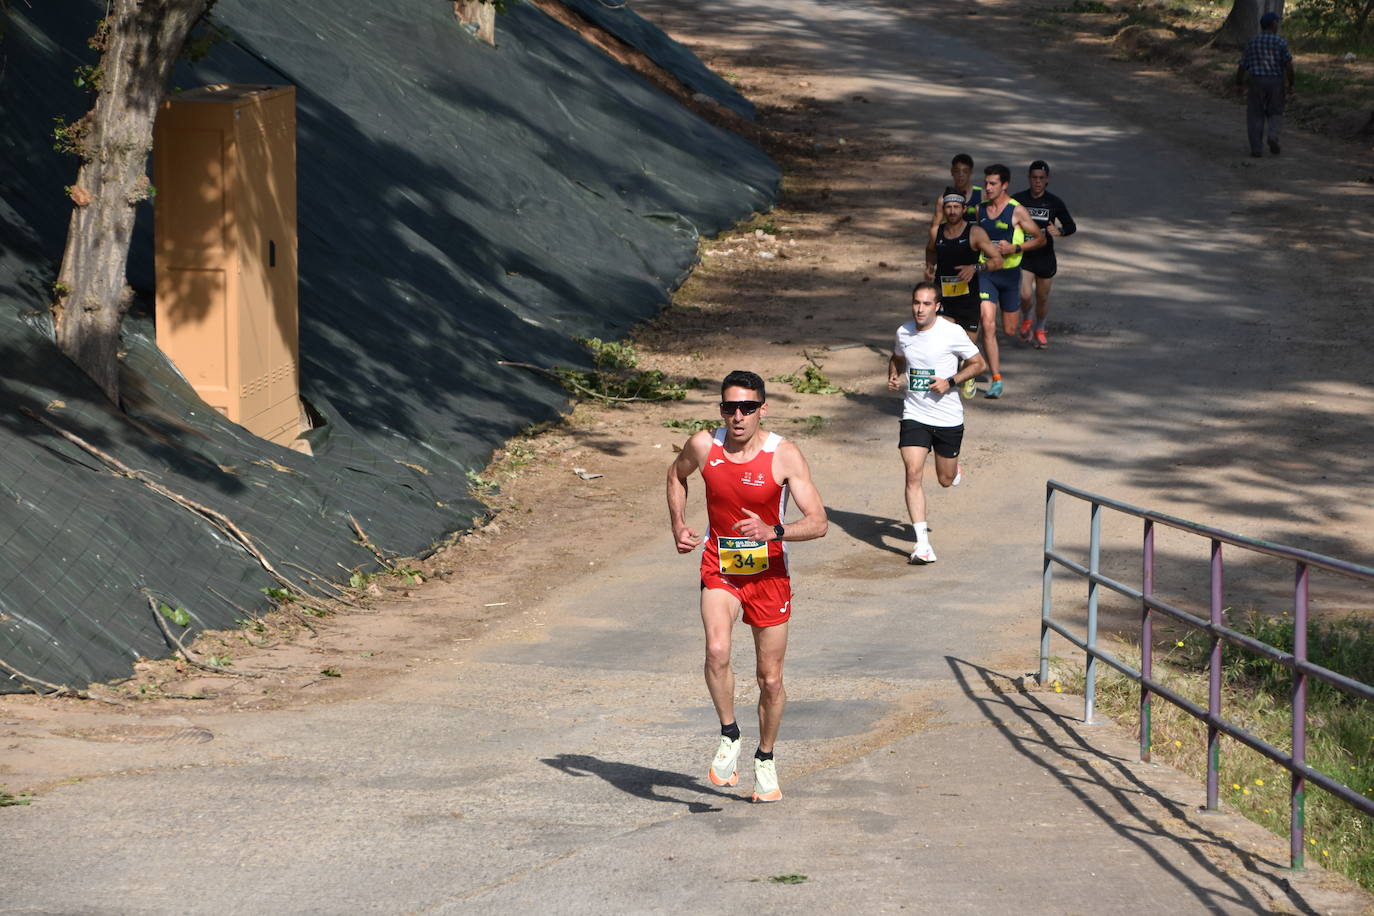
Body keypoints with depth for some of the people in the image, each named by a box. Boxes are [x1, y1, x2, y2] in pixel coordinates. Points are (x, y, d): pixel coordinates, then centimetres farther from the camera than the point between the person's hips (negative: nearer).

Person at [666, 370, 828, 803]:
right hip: (719, 568, 0)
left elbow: (818, 523, -17)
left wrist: (773, 532, -33)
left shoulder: (784, 455, -15)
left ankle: (765, 760, 30)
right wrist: (679, 526, 4)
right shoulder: (704, 446, -8)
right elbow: (676, 476, 17)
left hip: (769, 574, 0)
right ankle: (729, 736, -5)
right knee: (717, 651, -27)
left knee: (770, 680, 6)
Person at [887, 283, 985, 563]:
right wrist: (894, 378, 1)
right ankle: (922, 542, -13)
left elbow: (977, 363, -2)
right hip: (914, 416, 2)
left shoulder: (951, 333, -12)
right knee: (913, 474, -15)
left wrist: (951, 382, -16)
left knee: (946, 480, 10)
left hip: (948, 417, -2)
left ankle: (955, 468, 50)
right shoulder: (904, 332, 0)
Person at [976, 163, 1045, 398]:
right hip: (985, 273, 1)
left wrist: (1014, 248, -16)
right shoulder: (980, 210, 2)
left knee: (1009, 331, 7)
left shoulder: (1017, 211, -9)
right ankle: (996, 379, -13)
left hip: (1009, 272, -1)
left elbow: (1040, 239, -4)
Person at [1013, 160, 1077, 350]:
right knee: (1025, 295, -15)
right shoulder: (1017, 200, -4)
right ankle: (1026, 320, 19)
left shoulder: (1054, 203, -4)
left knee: (1042, 297, 10)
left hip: (1045, 257, 1)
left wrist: (1059, 231, -19)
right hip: (1023, 255, -1)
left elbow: (1071, 227, 3)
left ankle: (1039, 330, 35)